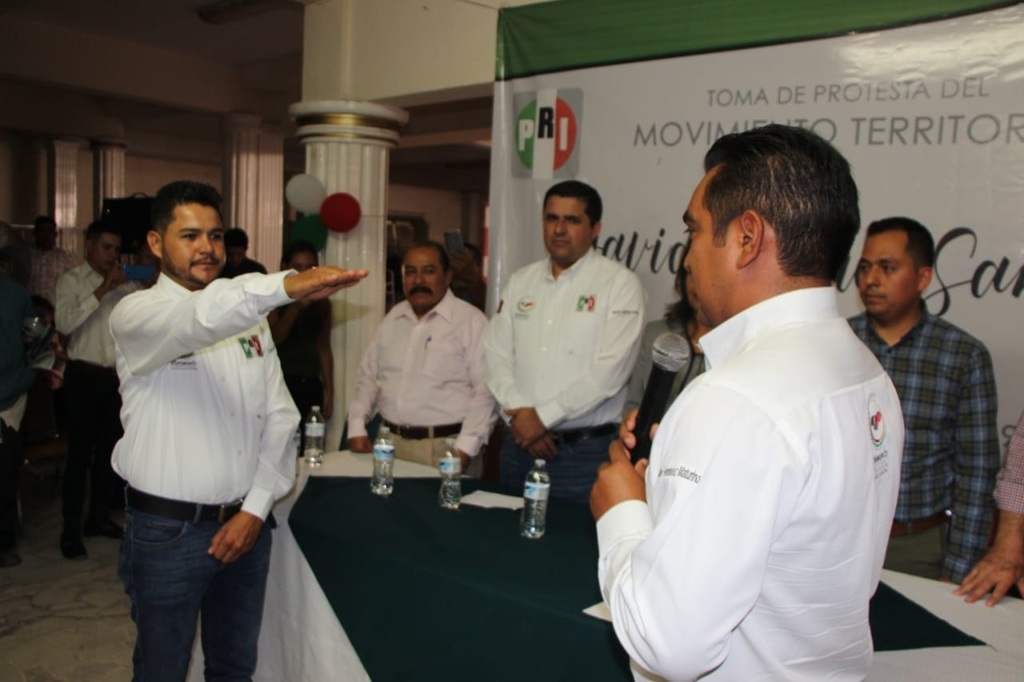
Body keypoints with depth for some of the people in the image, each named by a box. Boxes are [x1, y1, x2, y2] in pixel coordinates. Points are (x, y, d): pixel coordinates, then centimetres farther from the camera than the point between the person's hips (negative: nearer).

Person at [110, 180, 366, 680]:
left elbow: (278, 415, 4)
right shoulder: (137, 315, -8)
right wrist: (285, 285, -50)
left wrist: (255, 508, -5)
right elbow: (196, 318, -33)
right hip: (167, 530, -4)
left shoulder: (248, 315, 8)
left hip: (245, 523, 5)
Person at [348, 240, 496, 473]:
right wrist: (357, 428, 6)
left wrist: (465, 448, -19)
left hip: (445, 447, -5)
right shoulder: (393, 317, 11)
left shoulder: (471, 320, -9)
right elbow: (369, 375, 16)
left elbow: (486, 391, -14)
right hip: (391, 443, 5)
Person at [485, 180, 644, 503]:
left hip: (584, 450, -4)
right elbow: (497, 355, 7)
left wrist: (542, 416, -13)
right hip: (519, 442, 5)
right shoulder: (520, 281, 11)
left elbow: (611, 369, -14)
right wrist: (519, 414, -8)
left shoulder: (620, 283, -5)